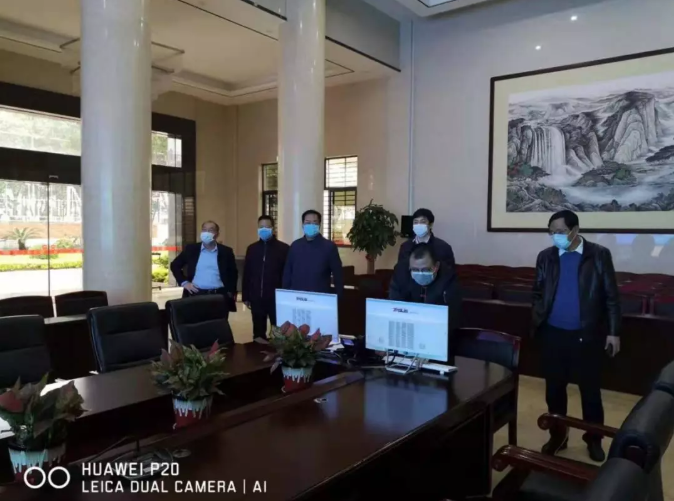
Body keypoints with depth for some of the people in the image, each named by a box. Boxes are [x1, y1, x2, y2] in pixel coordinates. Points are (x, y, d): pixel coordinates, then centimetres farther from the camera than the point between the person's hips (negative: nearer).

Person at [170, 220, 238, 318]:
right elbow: (175, 265, 14)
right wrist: (184, 282, 2)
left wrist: (231, 293, 3)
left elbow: (233, 273, 13)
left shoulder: (226, 251, 6)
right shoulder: (191, 249, 6)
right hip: (196, 295, 0)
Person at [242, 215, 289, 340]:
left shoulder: (283, 248, -2)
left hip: (277, 297, -3)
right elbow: (246, 273, 11)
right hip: (256, 297, 3)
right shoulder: (252, 248, 9)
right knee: (258, 332, 11)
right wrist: (245, 296, 9)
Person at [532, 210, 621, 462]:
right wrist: (538, 320, -5)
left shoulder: (599, 255, -4)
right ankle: (557, 435, 29)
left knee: (590, 389, 11)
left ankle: (594, 439, 29)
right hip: (552, 334, 2)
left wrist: (614, 332, -3)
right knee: (554, 389, 12)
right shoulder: (545, 257, 2)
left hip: (586, 335, -2)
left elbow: (611, 295, -2)